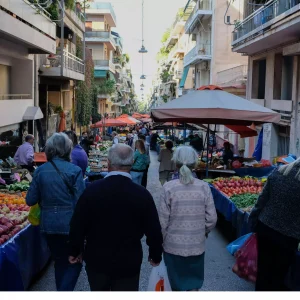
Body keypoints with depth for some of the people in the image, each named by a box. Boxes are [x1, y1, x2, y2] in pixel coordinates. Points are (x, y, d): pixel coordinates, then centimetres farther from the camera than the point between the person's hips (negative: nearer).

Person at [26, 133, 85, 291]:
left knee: (59, 261, 22)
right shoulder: (74, 170, -12)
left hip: (49, 225, 5)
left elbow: (30, 200, 1)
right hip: (70, 225, -4)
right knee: (74, 262, 11)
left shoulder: (40, 170, -1)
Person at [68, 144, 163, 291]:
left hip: (96, 260, 2)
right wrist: (155, 256, 11)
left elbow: (77, 225, -6)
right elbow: (153, 231, -6)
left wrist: (75, 251, 10)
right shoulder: (142, 194, -14)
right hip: (128, 263, -1)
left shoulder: (92, 189, -12)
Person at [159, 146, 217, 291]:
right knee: (193, 283, 15)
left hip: (173, 244, -1)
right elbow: (212, 218, -5)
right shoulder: (204, 187, -8)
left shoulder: (169, 187, -13)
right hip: (197, 245, 1)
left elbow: (163, 220, -10)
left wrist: (161, 240, 6)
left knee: (175, 282, 19)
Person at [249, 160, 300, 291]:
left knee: (263, 269, 18)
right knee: (278, 275, 14)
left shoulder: (278, 172, -5)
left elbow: (262, 199, 1)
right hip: (287, 237, -4)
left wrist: (254, 223, 12)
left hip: (264, 228, 4)